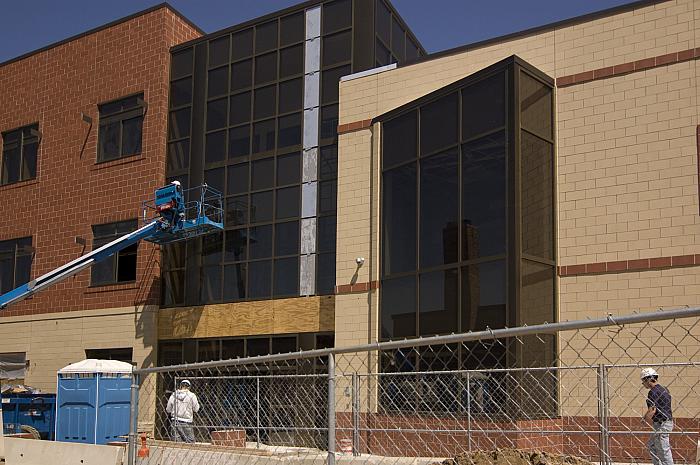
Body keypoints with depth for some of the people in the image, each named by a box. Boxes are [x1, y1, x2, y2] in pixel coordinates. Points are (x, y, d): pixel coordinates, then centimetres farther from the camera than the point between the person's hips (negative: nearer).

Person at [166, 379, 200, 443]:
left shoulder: (173, 395, 5)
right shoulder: (191, 395, -4)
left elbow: (168, 410, 9)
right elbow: (196, 409, 0)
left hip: (176, 422, 3)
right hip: (186, 423, -3)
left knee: (177, 442, 5)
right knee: (190, 441, 1)